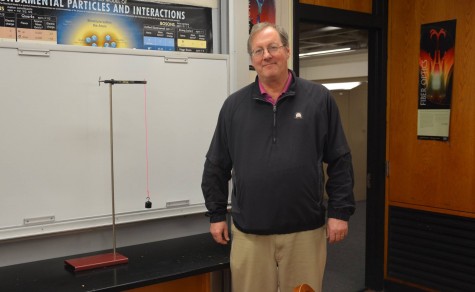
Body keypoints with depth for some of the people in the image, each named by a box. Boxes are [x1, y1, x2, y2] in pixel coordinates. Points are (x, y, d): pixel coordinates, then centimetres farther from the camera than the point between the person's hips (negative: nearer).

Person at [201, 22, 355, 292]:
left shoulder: (319, 98, 1)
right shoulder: (234, 105, 5)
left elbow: (340, 161, 1)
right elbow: (217, 166, 10)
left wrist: (340, 211, -2)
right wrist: (216, 214, 8)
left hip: (305, 230, -1)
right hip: (248, 232, 1)